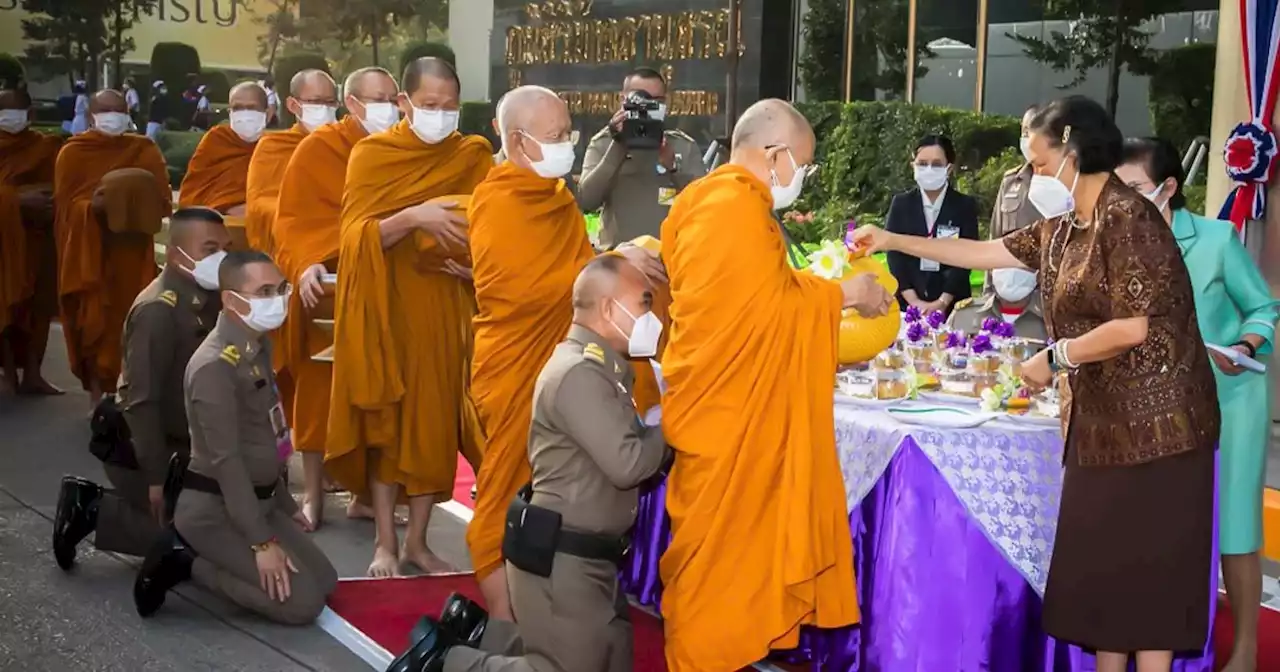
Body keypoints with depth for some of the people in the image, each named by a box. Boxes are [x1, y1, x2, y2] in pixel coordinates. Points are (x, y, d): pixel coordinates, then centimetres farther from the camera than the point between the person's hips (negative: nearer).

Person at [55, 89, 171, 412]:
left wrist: (137, 206, -19)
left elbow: (163, 202, 1)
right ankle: (96, 392, 3)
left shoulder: (145, 151, 7)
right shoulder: (72, 152, 4)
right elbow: (63, 205, -3)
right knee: (93, 321, -3)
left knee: (131, 320, -2)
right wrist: (91, 207, -22)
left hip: (131, 251, 1)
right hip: (87, 252, -1)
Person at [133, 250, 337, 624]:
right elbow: (227, 461, -23)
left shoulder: (258, 350, 7)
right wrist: (261, 541, -23)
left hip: (259, 500, 9)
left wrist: (286, 505, 20)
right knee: (303, 602, -15)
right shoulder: (215, 366, -22)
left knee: (324, 581, 8)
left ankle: (194, 549, 12)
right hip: (215, 509, -9)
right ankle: (186, 562, -4)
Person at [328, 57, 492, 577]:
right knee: (385, 420, 1)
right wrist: (414, 217, -27)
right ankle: (385, 541, 9)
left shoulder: (473, 156, 4)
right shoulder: (372, 154, -2)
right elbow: (357, 235, -12)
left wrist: (475, 262, -14)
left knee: (434, 419, 3)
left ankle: (418, 540, 13)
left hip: (443, 308, 2)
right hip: (386, 305, -2)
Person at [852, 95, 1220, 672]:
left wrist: (1056, 357, -10)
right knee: (1100, 563, 10)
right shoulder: (1062, 228, 13)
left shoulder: (1125, 217, -16)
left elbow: (1135, 326, -21)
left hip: (1152, 422, -9)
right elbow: (986, 252, 20)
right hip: (1100, 420, 9)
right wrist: (893, 241, 18)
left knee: (1146, 563, -4)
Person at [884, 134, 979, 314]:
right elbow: (894, 256, -1)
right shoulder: (900, 204, 6)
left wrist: (942, 303, -14)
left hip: (952, 305, -1)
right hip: (907, 304, 1)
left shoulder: (965, 206, 3)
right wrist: (913, 301, -12)